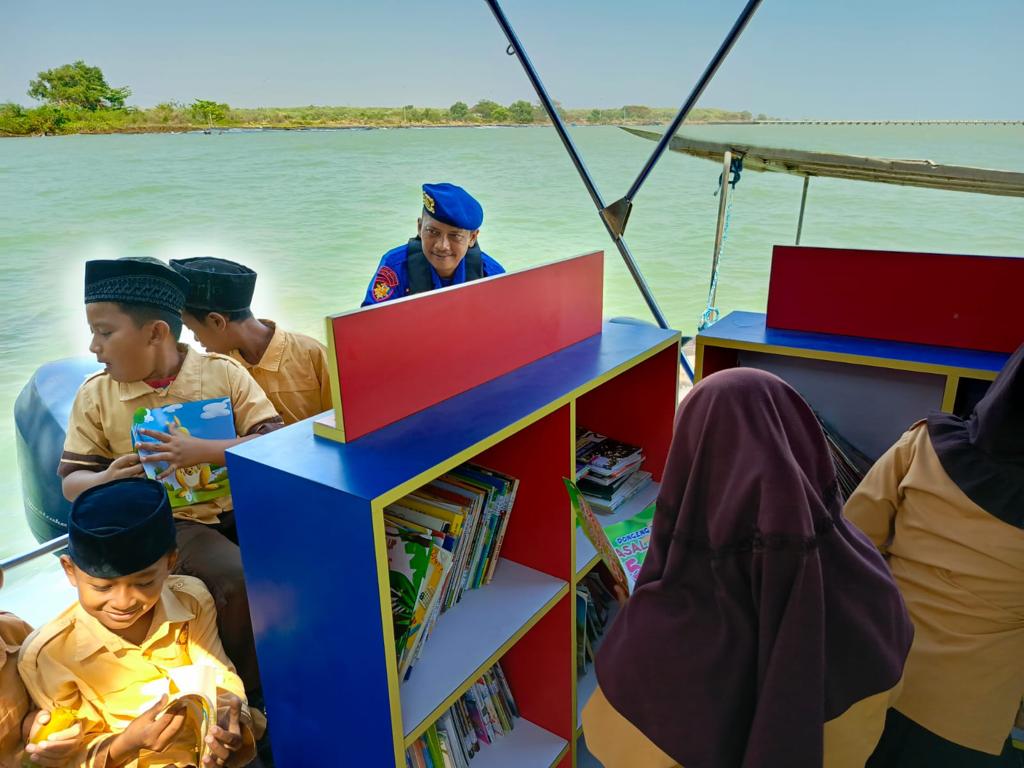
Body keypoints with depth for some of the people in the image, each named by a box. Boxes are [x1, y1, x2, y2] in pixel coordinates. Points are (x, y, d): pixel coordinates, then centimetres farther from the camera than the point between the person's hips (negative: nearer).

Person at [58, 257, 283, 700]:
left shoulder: (223, 373, -3)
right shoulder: (95, 395, 2)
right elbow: (71, 480, 7)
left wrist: (203, 451, -24)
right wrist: (105, 481, -18)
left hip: (240, 505, 1)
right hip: (166, 522, -1)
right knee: (240, 580, -29)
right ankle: (252, 690, -1)